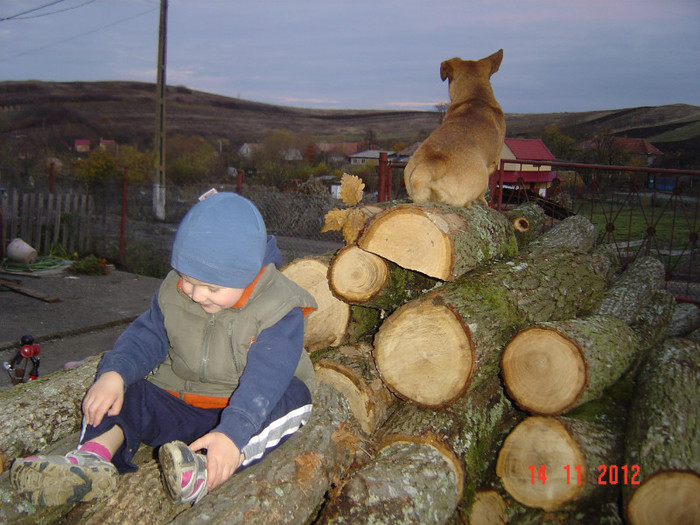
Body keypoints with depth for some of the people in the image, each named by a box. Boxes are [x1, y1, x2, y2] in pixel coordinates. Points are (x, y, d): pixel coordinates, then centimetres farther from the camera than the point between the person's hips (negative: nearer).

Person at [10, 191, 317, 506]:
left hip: (242, 406, -4)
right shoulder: (173, 291, -4)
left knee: (292, 398, -33)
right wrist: (114, 372, -23)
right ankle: (93, 456, -38)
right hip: (176, 403, 5)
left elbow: (263, 381, -30)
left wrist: (232, 434, -45)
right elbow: (145, 337, -2)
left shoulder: (280, 312, -21)